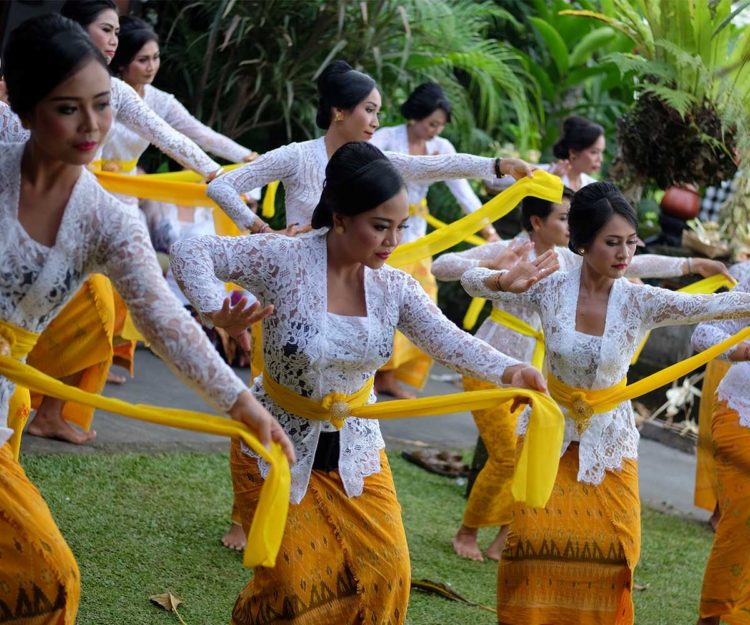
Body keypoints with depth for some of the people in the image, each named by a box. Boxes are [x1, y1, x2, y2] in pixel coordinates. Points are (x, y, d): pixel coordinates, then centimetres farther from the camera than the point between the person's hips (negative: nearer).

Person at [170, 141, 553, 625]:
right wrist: (215, 309, -40)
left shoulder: (395, 287, -8)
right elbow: (191, 252, -21)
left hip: (355, 448, 4)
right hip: (277, 446, -4)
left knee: (385, 572, 2)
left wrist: (507, 370, -35)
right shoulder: (284, 260, -21)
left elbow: (449, 341, -16)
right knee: (294, 580, -1)